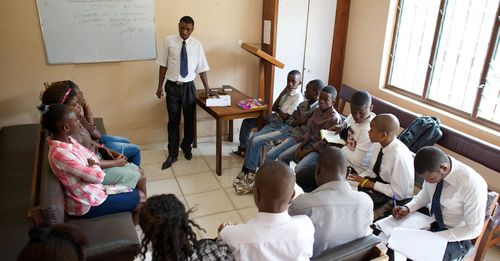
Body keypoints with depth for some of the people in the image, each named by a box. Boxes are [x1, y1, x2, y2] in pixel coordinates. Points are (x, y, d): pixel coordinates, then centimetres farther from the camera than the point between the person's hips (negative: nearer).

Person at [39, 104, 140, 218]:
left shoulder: (66, 139, -6)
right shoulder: (61, 153, -34)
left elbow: (90, 156, 6)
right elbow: (98, 176, -29)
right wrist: (94, 165, -8)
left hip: (89, 189, 8)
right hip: (87, 204, -8)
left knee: (132, 192, 18)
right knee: (134, 197, 8)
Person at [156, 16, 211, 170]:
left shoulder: (197, 45, -1)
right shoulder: (168, 42, -4)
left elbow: (202, 68, 2)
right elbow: (163, 65, -1)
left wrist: (207, 88, -1)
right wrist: (160, 87, 0)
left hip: (189, 86, 1)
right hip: (172, 86, -1)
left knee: (190, 119, 13)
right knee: (173, 121, 6)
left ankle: (186, 148, 36)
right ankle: (172, 154, 19)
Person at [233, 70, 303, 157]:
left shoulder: (298, 98, -18)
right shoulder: (287, 91, 6)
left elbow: (285, 117, -20)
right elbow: (273, 108, 5)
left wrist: (277, 110, 0)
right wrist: (281, 94, -7)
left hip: (282, 124, -9)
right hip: (274, 117, 9)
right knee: (247, 122, 14)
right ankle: (243, 149, 24)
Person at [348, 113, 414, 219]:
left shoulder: (399, 156, -29)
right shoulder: (378, 144, -9)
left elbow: (400, 193, -22)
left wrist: (370, 184, -18)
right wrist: (358, 178, -9)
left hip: (395, 199, -7)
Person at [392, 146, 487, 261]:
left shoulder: (472, 185, -31)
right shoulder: (432, 168, -16)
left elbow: (474, 229, -19)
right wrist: (407, 208, -11)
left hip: (456, 236, -5)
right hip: (431, 220, 5)